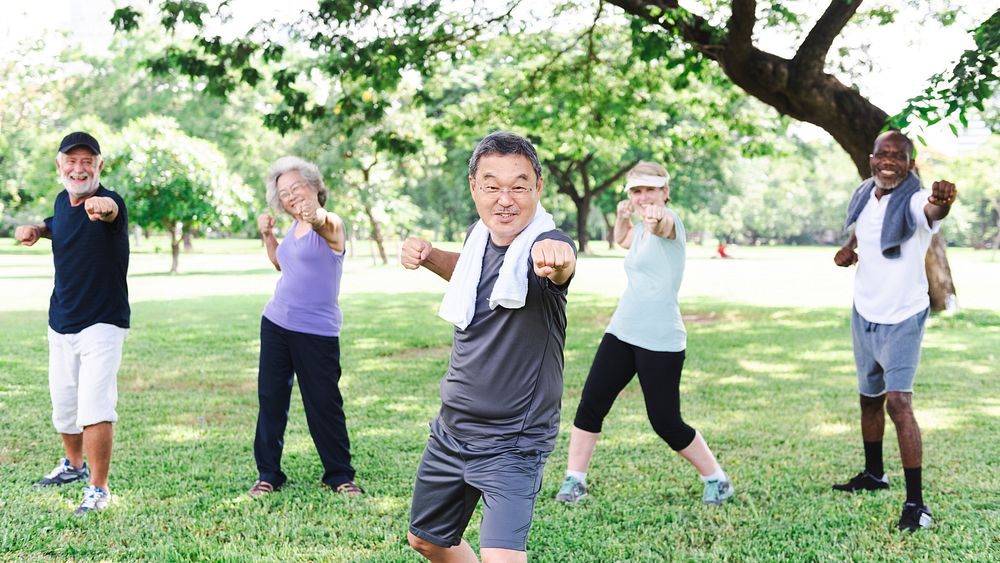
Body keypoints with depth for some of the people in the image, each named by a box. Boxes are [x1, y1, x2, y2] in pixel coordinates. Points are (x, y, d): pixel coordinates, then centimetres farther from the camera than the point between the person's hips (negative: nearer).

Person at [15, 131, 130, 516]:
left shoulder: (109, 203, -20)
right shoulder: (62, 201, 2)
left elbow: (111, 209, -46)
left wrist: (102, 207, -70)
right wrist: (37, 229, 4)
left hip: (103, 323, -7)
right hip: (60, 323, 7)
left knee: (94, 405, -17)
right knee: (63, 404, 19)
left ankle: (98, 489, -5)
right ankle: (73, 465, 43)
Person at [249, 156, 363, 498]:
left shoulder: (330, 226, -12)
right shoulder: (294, 228, 11)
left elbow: (329, 227, -38)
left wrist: (316, 216, -61)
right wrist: (267, 236, 11)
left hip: (317, 332, -7)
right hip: (275, 325, 7)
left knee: (325, 405, 0)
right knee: (270, 400, 7)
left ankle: (340, 476, 15)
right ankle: (268, 475, 18)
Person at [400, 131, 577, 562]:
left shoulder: (545, 245, -24)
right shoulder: (480, 236, -2)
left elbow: (560, 266, -49)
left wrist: (557, 259, -73)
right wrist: (428, 255, 1)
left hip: (513, 443, -7)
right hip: (450, 431, 8)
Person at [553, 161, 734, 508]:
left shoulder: (669, 221, -12)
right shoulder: (642, 230, 13)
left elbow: (664, 225, -40)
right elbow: (621, 240, 37)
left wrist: (656, 218, -64)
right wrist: (623, 217, 15)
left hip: (660, 341, -7)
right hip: (621, 333, 8)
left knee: (666, 423, -3)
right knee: (591, 404, 0)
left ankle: (718, 481, 17)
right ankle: (574, 481, 10)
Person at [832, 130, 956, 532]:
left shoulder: (914, 201, -22)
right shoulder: (864, 196, -1)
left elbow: (932, 210, -48)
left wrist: (942, 201, -71)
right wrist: (849, 247, 2)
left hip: (902, 319, -7)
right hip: (864, 314, 7)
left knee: (898, 401, -21)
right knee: (869, 398, 21)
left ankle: (916, 504, -17)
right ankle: (873, 474, 42)